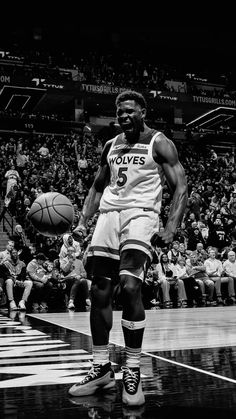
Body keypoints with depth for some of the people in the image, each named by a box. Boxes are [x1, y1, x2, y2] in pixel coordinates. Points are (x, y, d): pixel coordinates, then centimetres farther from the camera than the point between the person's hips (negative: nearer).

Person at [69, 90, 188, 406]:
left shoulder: (159, 143, 1)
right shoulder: (110, 146, 18)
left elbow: (180, 187, -5)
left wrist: (171, 228, -19)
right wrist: (83, 221, 11)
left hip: (140, 214, -6)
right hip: (109, 214, 6)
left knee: (130, 287, -23)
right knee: (99, 292, 2)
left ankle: (133, 371, -9)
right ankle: (101, 369, 14)